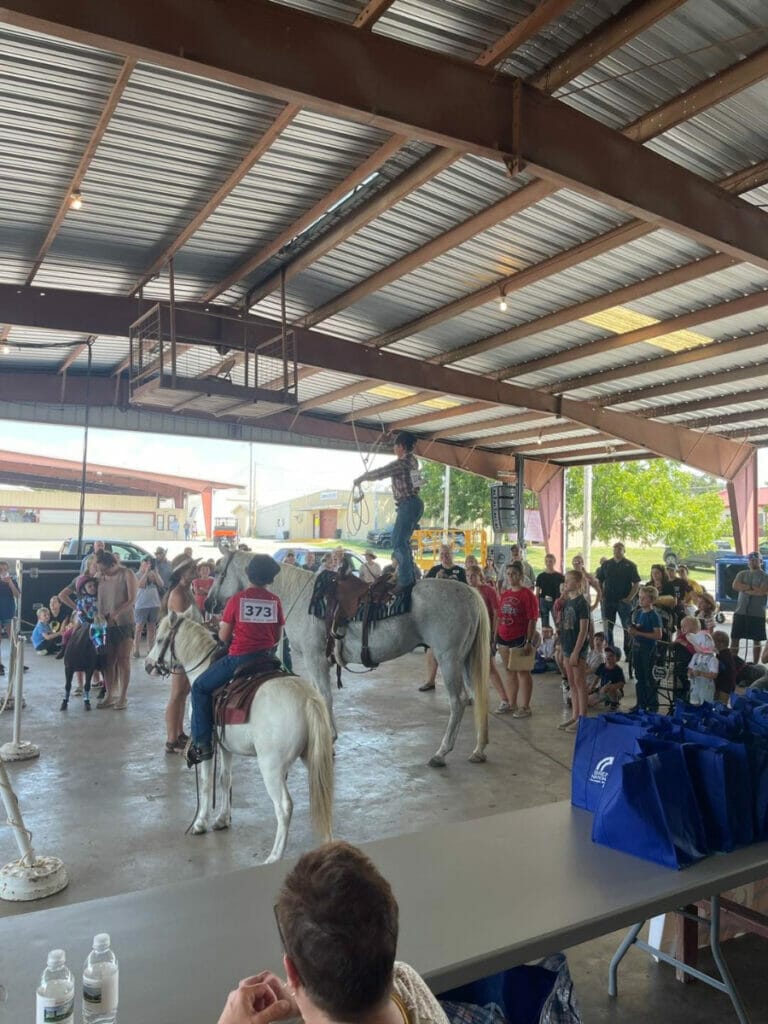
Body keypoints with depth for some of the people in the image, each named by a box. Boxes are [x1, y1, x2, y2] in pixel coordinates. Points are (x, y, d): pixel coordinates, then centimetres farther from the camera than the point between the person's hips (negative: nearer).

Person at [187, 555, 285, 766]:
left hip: (239, 658, -4)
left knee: (200, 688, 13)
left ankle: (202, 743, 7)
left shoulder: (237, 599, -7)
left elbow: (223, 637, -2)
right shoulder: (275, 601, 1)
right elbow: (278, 638, 6)